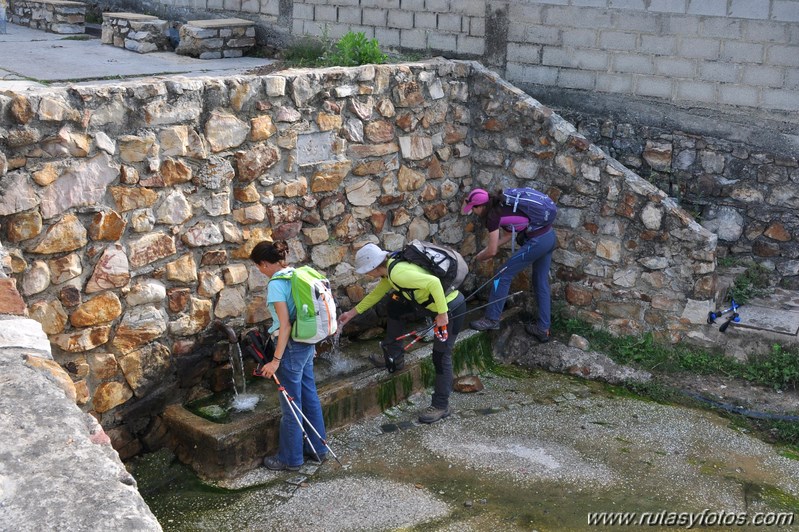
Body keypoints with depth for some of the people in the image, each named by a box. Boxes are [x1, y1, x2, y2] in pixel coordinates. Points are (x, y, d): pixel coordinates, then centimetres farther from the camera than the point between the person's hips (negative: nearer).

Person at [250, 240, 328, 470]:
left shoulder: (276, 284, -18)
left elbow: (285, 325, -22)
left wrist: (276, 360, -21)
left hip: (292, 346, -8)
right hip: (307, 344, 9)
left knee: (291, 405, 5)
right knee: (310, 397, 18)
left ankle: (290, 458, 18)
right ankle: (318, 448, 30)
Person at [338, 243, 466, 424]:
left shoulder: (398, 273, -26)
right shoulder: (390, 269, 5)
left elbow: (434, 282, -34)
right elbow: (376, 294, 21)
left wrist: (442, 314, -27)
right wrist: (352, 313, 25)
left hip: (450, 308, -10)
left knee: (441, 356, -4)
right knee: (395, 306, 18)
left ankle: (441, 406, 8)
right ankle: (394, 358, 27)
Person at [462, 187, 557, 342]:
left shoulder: (492, 216, -12)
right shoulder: (501, 205, 13)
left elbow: (492, 252, -7)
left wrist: (480, 257, 14)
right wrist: (488, 249, 18)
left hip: (537, 241, -9)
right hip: (549, 237, 9)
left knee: (504, 275, 2)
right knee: (541, 283, 16)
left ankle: (492, 319, 10)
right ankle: (543, 329, 21)